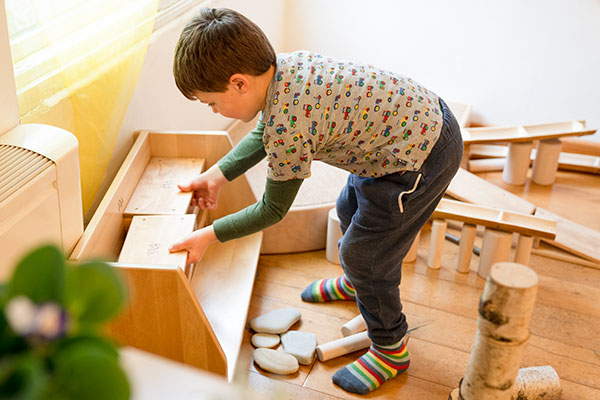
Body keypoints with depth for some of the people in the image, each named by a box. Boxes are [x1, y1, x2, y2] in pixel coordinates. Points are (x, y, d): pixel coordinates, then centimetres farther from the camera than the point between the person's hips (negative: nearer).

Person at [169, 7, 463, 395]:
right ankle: (358, 281, 57)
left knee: (361, 254, 5)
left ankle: (391, 350, 29)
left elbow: (274, 210, -14)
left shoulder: (287, 126, -30)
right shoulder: (286, 62, -4)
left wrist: (209, 235, -4)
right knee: (350, 209, 28)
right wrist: (218, 174, 9)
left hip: (419, 159, -10)